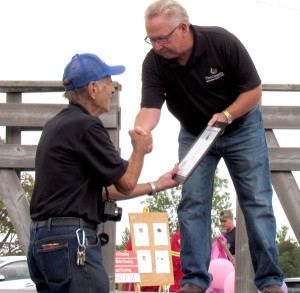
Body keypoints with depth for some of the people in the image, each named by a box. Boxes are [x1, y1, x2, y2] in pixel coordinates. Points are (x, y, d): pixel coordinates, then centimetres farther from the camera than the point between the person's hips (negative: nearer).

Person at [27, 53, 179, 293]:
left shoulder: (57, 125, 19)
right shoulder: (85, 126, -12)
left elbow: (103, 190, 21)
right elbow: (126, 183, -6)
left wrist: (155, 186, 26)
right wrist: (140, 149, 13)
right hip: (70, 241, -10)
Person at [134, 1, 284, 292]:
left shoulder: (223, 42, -25)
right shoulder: (154, 63, -20)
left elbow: (254, 90, -16)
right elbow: (150, 107, -31)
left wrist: (226, 115, -29)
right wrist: (141, 132, -53)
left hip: (241, 127, -2)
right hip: (194, 134, 2)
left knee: (258, 202, -5)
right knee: (192, 204, -8)